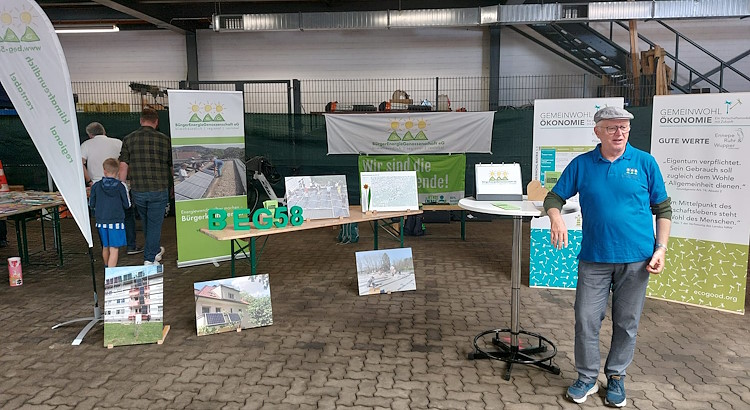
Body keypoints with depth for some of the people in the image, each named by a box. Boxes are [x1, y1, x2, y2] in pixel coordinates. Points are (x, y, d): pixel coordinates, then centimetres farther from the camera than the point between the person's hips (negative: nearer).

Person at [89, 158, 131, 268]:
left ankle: (107, 268, 39)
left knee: (105, 247, 20)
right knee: (114, 249, -4)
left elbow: (91, 204, 6)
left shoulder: (96, 186, -1)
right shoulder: (121, 186, -10)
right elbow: (127, 205, -4)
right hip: (116, 221, -4)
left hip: (101, 221, 4)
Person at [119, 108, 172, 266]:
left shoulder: (129, 139, 0)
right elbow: (172, 166, 6)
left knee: (147, 222, 21)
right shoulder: (164, 140, -2)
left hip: (137, 191, 3)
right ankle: (150, 259, 5)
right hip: (159, 189, -2)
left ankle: (155, 250, 40)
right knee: (155, 223, 5)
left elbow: (123, 167, -3)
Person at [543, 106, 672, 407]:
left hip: (636, 259, 0)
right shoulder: (581, 164, 1)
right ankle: (587, 378, 21)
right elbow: (554, 197, 4)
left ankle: (616, 376, 30)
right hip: (594, 258, 0)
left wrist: (661, 248, -4)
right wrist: (556, 218, -18)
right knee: (586, 320, 2)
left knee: (626, 323, 11)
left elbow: (663, 208, 4)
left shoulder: (645, 162, 0)